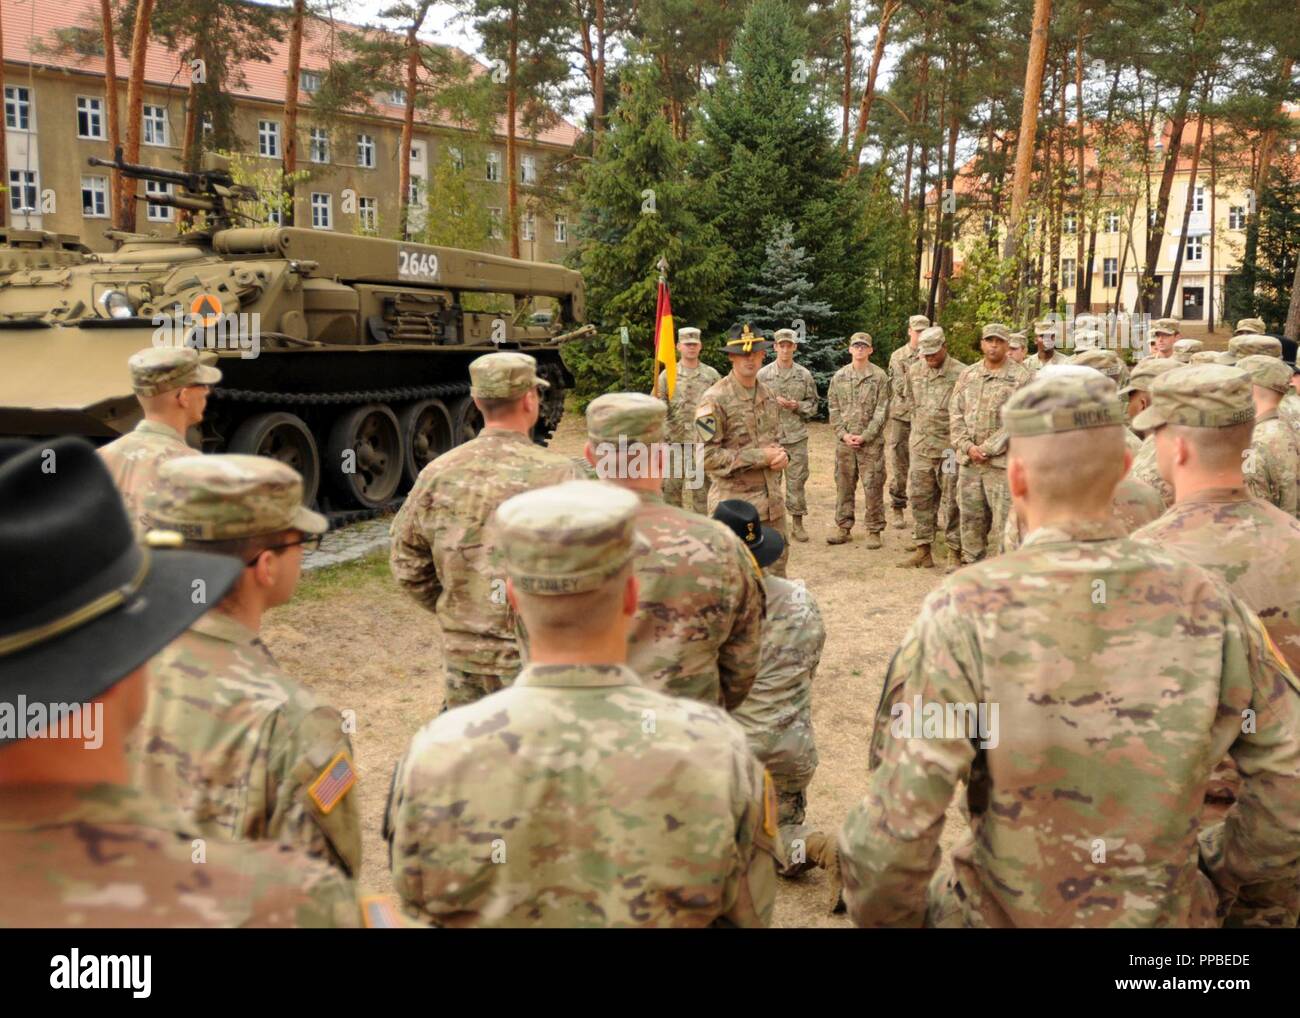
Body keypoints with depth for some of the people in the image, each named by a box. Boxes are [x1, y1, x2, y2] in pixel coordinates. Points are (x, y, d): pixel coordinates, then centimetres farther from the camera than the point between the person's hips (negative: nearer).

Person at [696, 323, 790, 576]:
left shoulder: (769, 395, 10)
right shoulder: (714, 400, -14)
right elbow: (706, 456, -19)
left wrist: (781, 455, -1)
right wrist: (760, 457, -18)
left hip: (772, 500, 7)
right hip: (735, 504, -7)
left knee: (776, 570, 16)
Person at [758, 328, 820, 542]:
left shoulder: (804, 375, 7)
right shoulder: (763, 374, 2)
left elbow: (814, 402, 10)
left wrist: (798, 406, -8)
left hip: (797, 436, 1)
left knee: (797, 480, 4)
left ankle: (797, 522, 13)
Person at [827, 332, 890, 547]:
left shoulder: (879, 377, -1)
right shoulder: (839, 377, 8)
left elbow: (882, 411, -5)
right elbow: (833, 408, 7)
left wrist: (865, 436, -12)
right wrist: (843, 433, -6)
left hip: (871, 442, -3)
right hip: (844, 441, 3)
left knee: (872, 487, -1)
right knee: (844, 485, 9)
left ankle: (874, 530, 8)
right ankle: (843, 528, 18)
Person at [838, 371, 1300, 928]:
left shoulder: (965, 614, -23)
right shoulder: (1208, 602, -12)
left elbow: (896, 826, -23)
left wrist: (884, 915, -4)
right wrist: (1243, 893, 12)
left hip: (1000, 912, -3)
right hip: (1170, 912, 3)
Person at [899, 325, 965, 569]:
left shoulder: (960, 373, -10)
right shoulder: (914, 371, 8)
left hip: (949, 447, -5)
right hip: (920, 446, 5)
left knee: (952, 501, 1)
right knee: (919, 498, 8)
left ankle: (955, 552, 10)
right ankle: (923, 550, 17)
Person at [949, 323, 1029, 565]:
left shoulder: (1020, 378, -3)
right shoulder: (968, 375, 11)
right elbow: (955, 414, 9)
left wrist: (988, 448, -13)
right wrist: (968, 446, -6)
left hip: (1001, 461, -4)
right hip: (968, 461, 5)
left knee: (1003, 519, -4)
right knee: (971, 517, 12)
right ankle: (971, 563, 23)